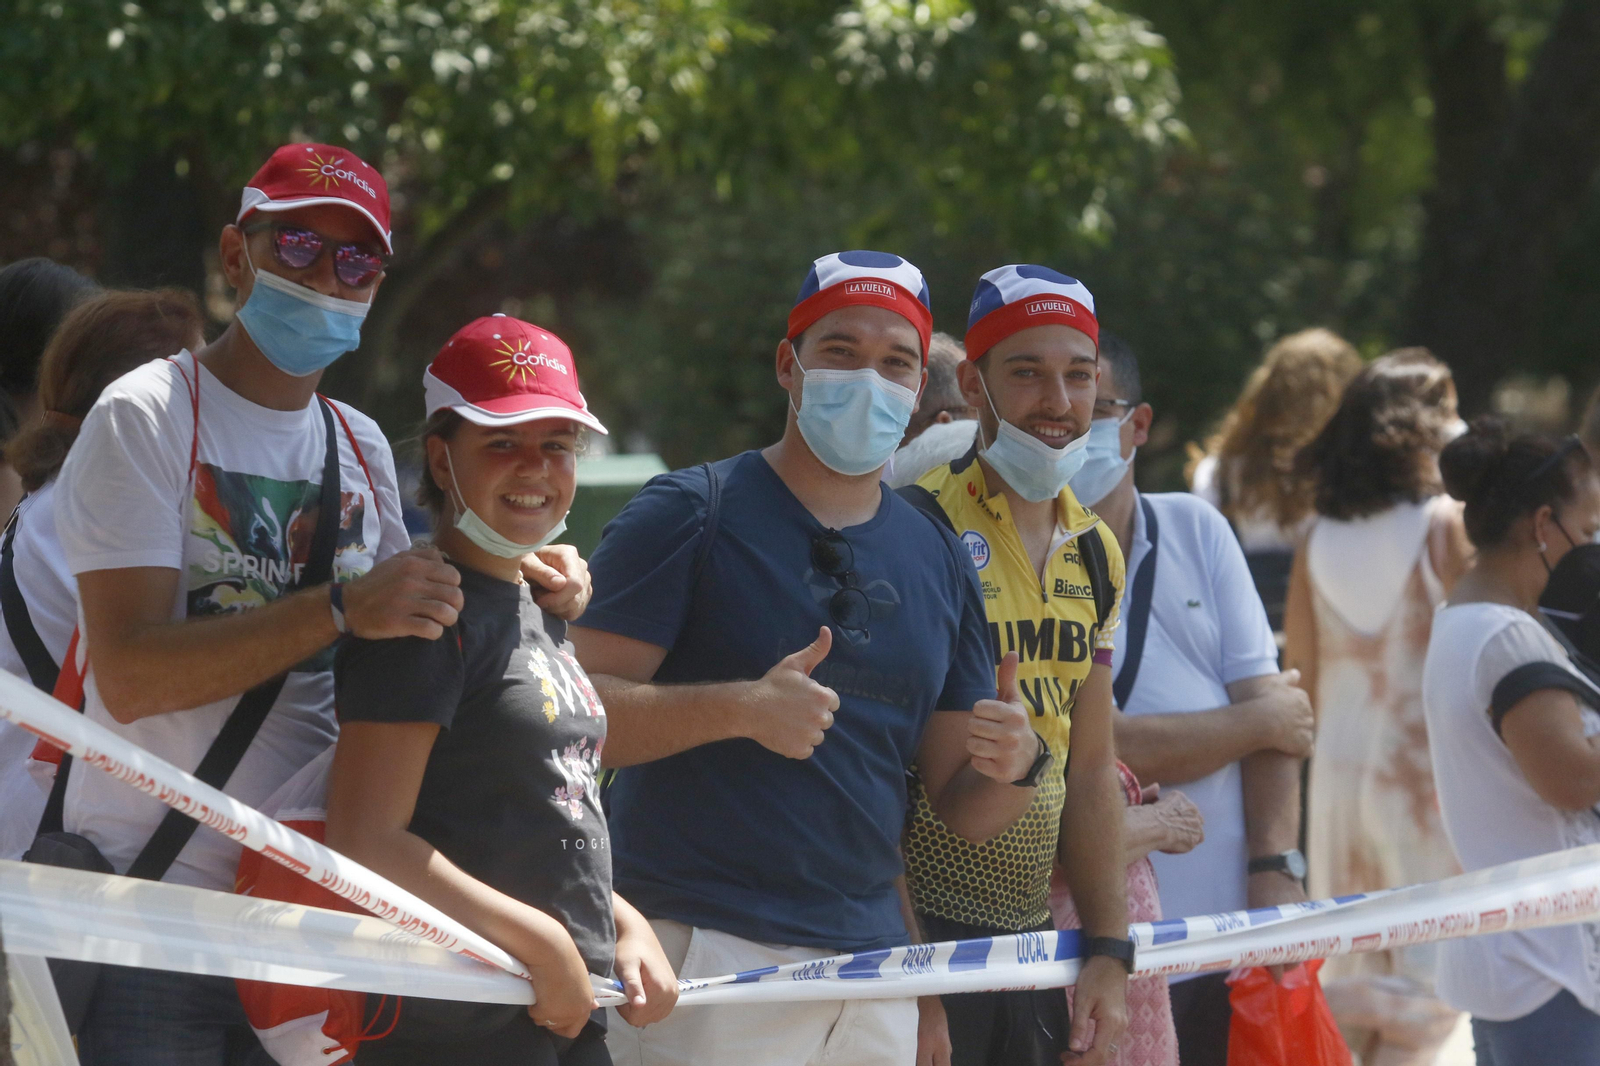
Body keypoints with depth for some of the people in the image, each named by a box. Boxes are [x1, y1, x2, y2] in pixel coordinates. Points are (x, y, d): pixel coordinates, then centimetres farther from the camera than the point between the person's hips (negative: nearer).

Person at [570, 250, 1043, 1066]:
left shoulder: (939, 561, 16)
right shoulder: (693, 514, -2)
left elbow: (961, 810, 17)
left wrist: (1012, 769, -5)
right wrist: (740, 709, -23)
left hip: (871, 966, 6)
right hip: (704, 952, -6)